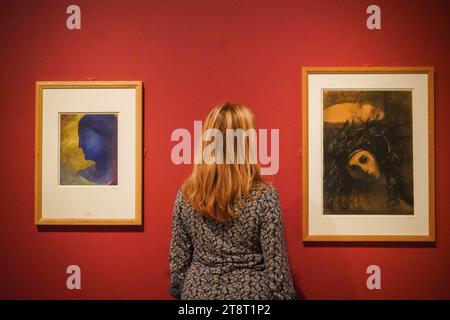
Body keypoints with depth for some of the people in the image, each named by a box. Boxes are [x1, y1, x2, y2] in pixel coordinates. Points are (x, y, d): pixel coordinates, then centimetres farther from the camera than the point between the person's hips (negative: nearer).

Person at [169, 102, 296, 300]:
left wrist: (179, 291, 13)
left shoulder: (186, 194, -8)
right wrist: (285, 296, -1)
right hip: (250, 292, -2)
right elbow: (276, 267, -14)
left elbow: (178, 259, 0)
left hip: (198, 291, 3)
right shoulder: (265, 196, -17)